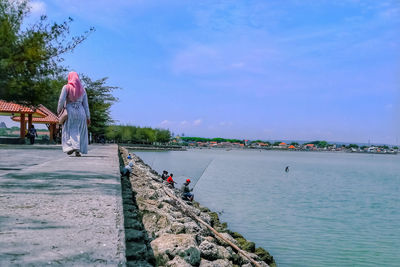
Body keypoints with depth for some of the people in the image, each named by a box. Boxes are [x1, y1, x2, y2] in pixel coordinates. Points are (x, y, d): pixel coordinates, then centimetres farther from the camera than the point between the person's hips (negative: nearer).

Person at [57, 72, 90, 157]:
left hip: (69, 111, -2)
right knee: (79, 132, 8)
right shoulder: (82, 89, 10)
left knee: (69, 130, 6)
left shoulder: (66, 87, 0)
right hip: (81, 112, 2)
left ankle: (70, 146, -12)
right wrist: (88, 117, 9)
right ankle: (78, 150, 2)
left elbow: (61, 100, -9)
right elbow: (85, 104, 8)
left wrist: (59, 110, 4)